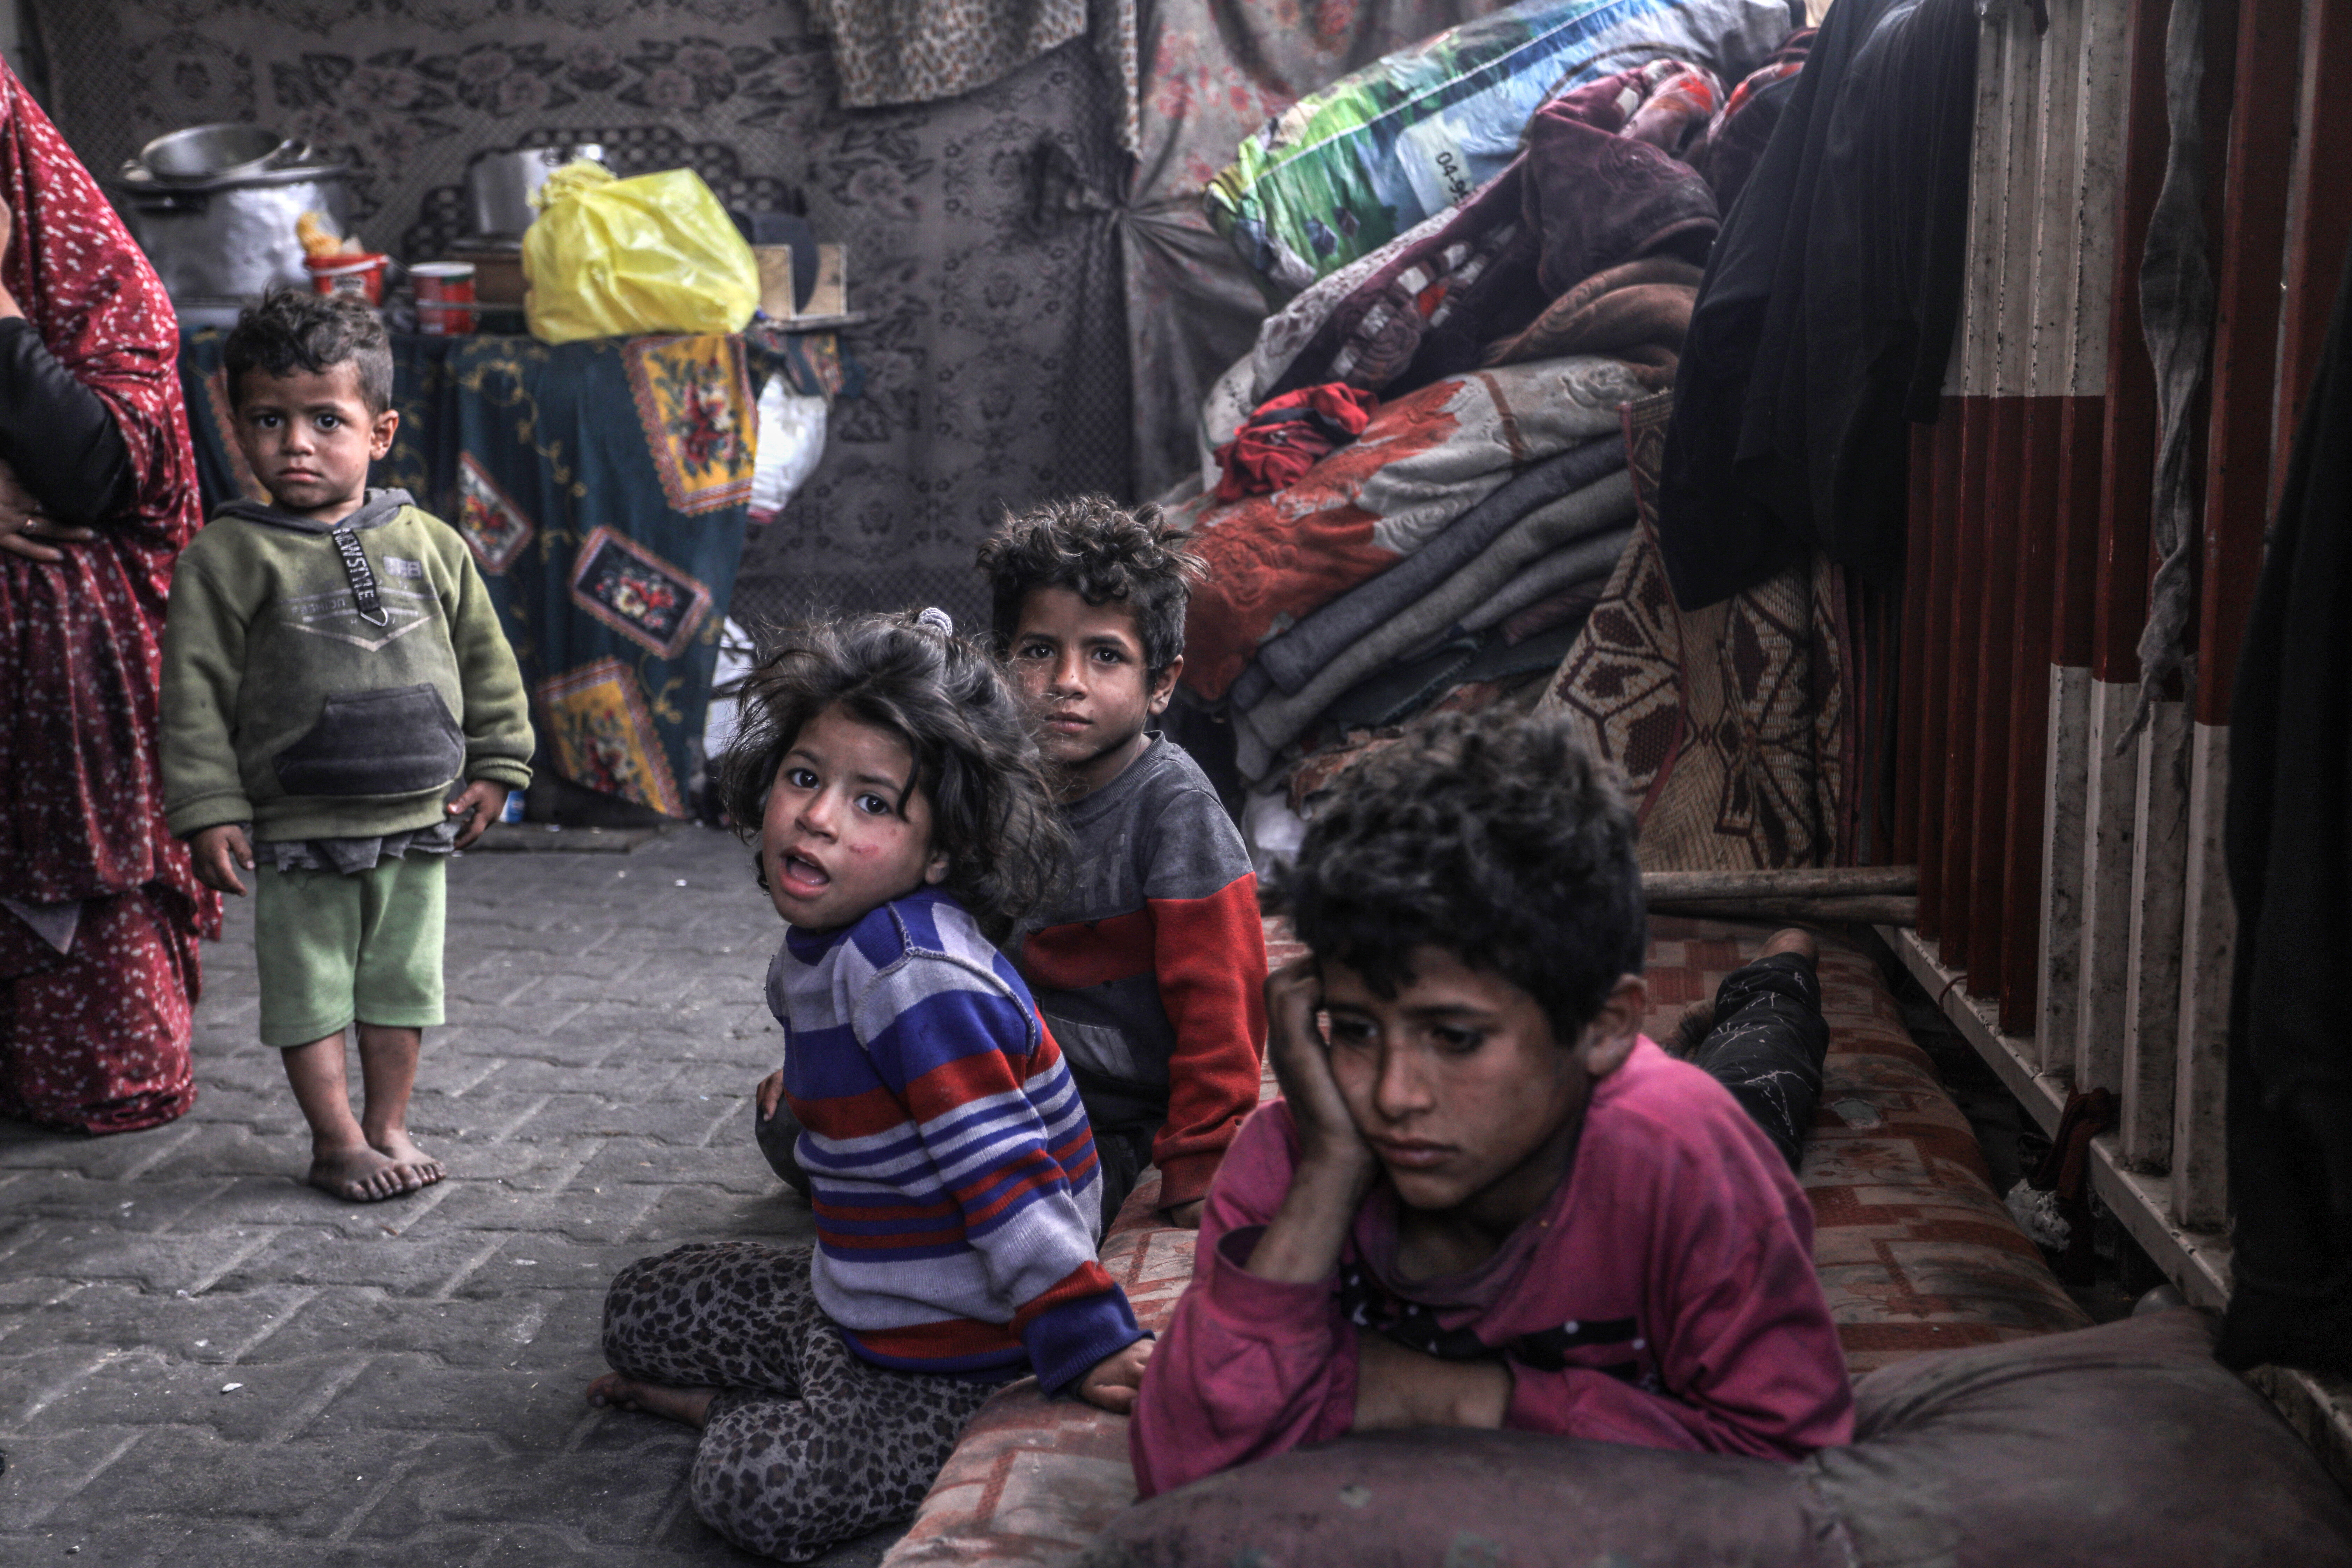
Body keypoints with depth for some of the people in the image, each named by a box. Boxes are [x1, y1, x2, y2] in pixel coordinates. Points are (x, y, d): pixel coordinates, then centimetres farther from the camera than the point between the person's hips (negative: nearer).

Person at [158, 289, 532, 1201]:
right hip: (296, 827, -3)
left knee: (403, 980, 13)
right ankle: (336, 1141, 20)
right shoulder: (228, 556, -7)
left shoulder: (429, 543, 2)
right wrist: (208, 809, -11)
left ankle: (387, 1126, 28)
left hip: (418, 818, 3)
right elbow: (196, 692, -7)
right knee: (309, 987, 7)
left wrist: (495, 767, 7)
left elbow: (486, 663, 10)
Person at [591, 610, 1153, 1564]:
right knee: (643, 1308, 19)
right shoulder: (817, 950, 1)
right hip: (851, 1301, 9)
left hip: (949, 1358, -9)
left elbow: (1002, 1174, -32)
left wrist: (1089, 1346, -32)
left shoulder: (910, 966, -29)